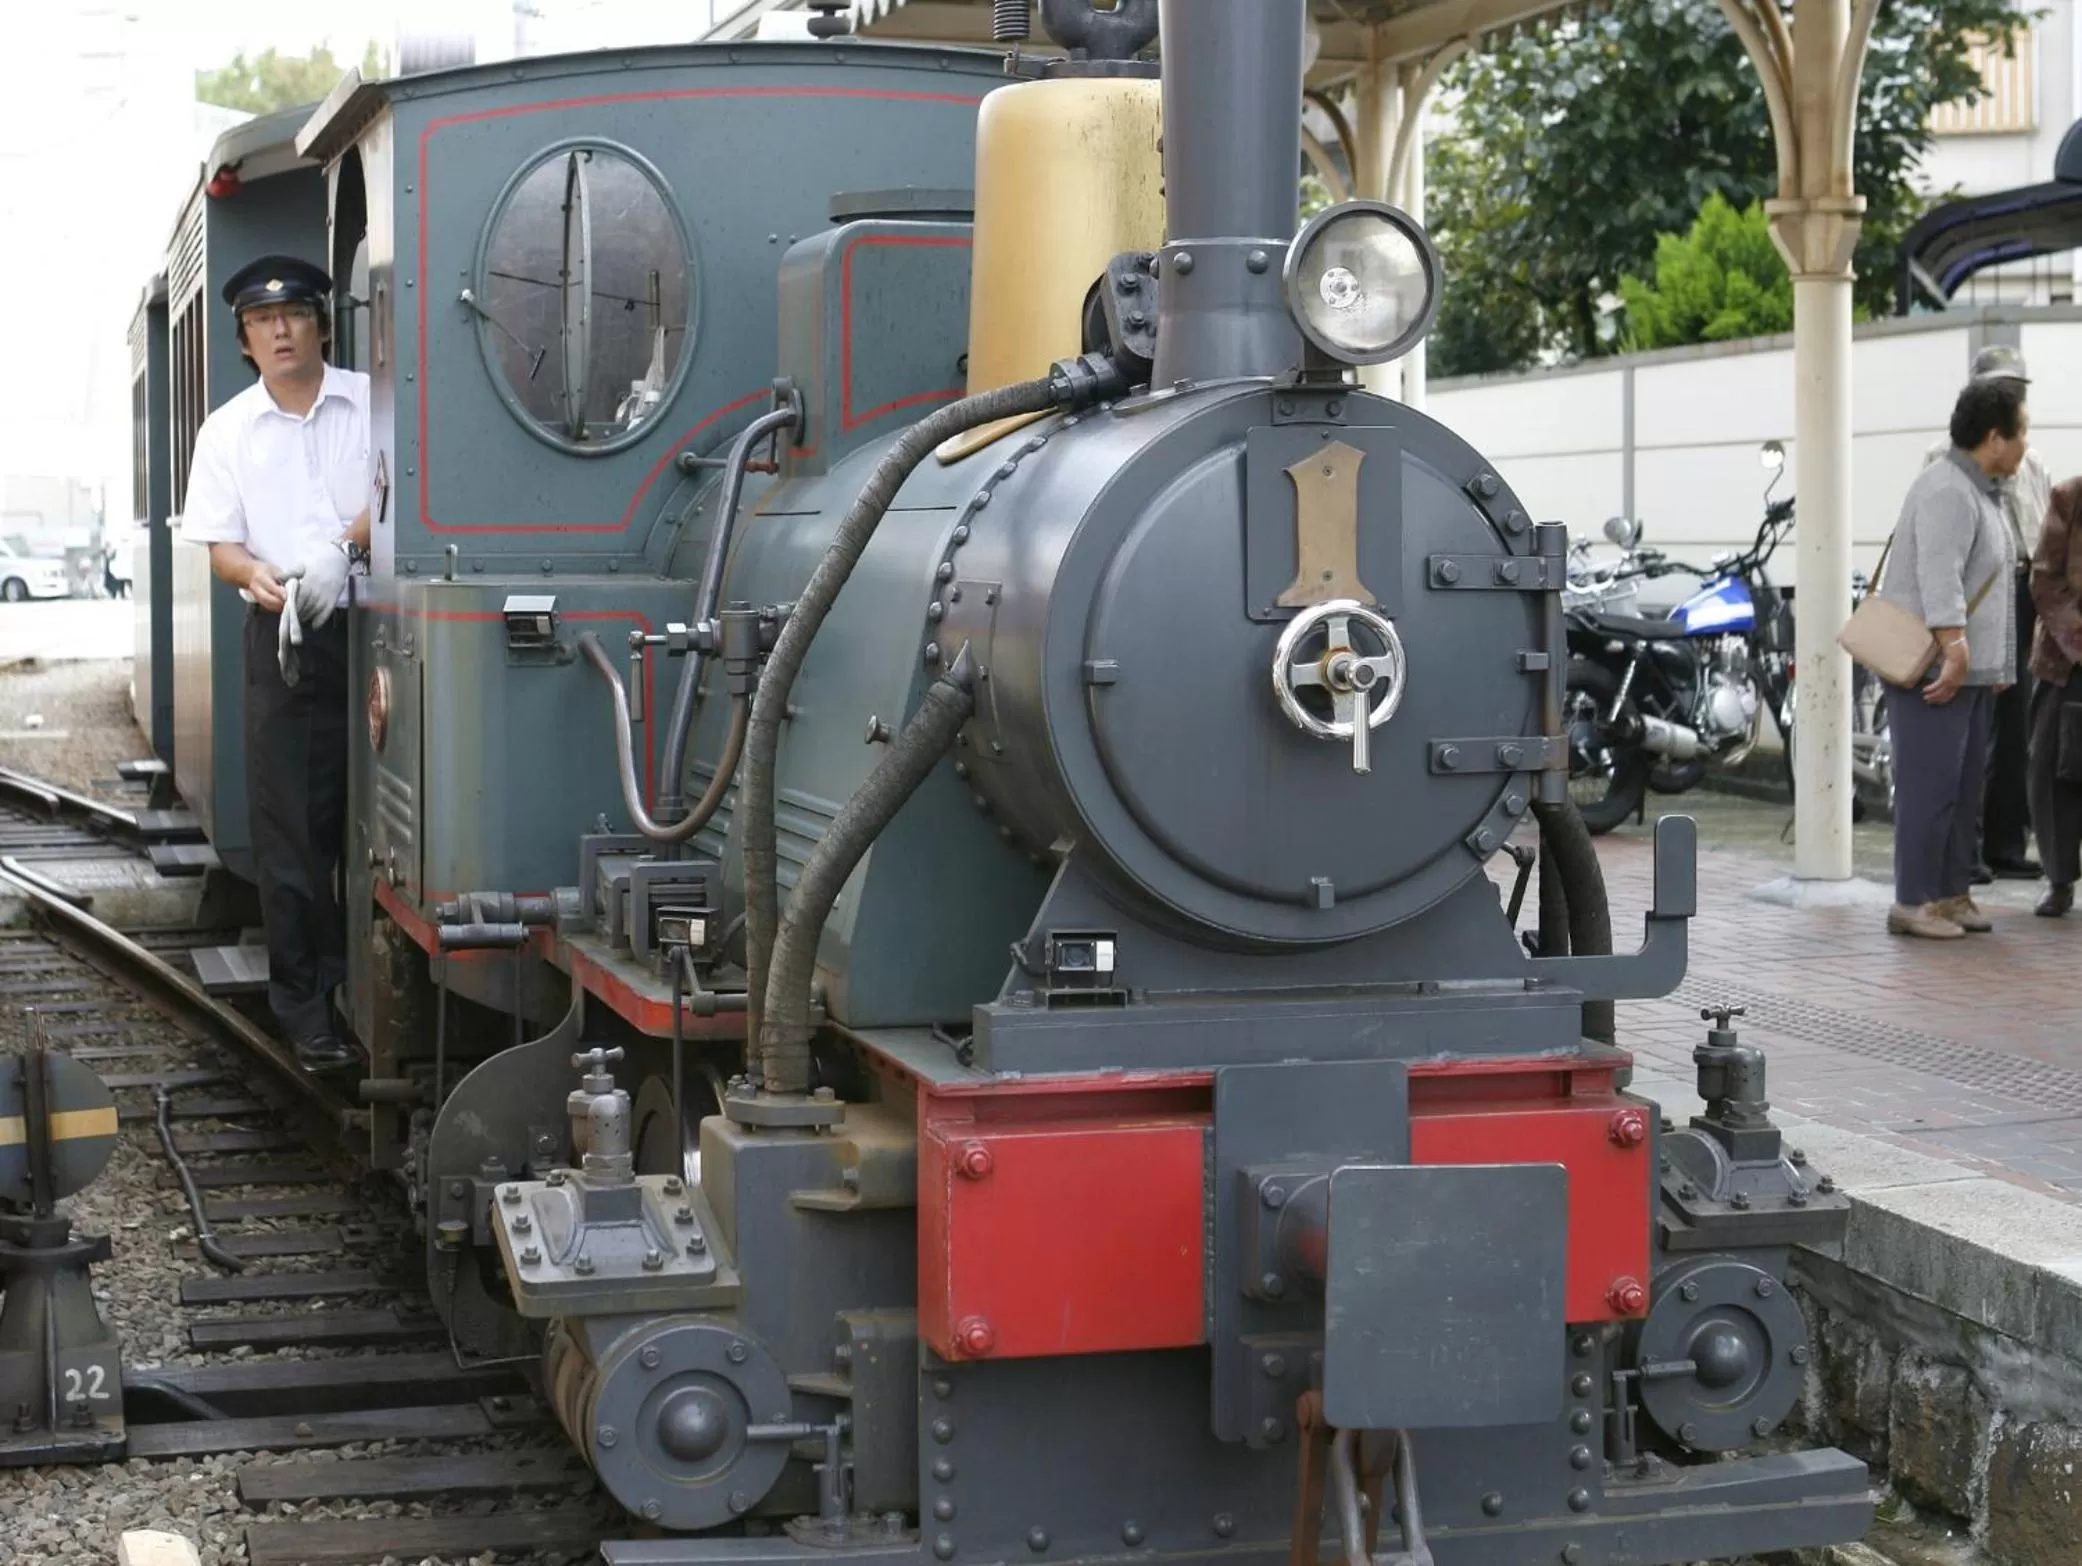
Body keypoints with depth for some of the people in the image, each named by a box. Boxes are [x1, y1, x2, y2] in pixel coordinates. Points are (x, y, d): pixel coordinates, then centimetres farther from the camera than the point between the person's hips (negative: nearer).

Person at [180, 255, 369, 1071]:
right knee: (292, 829, 0)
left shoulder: (371, 402, 3)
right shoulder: (229, 429, 9)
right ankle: (306, 1010, 6)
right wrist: (255, 575, -16)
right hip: (285, 639, 1)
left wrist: (343, 545, -22)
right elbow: (221, 546, 6)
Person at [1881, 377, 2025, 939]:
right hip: (1930, 667, -10)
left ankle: (1952, 893, 16)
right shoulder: (1948, 491, -16)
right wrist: (1955, 649, -34)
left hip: (1972, 669, 10)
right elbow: (1939, 577, -27)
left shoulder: (1981, 491, 17)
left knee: (1967, 783, 10)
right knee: (1930, 783, -8)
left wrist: (1993, 665, 21)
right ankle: (1913, 901, -5)